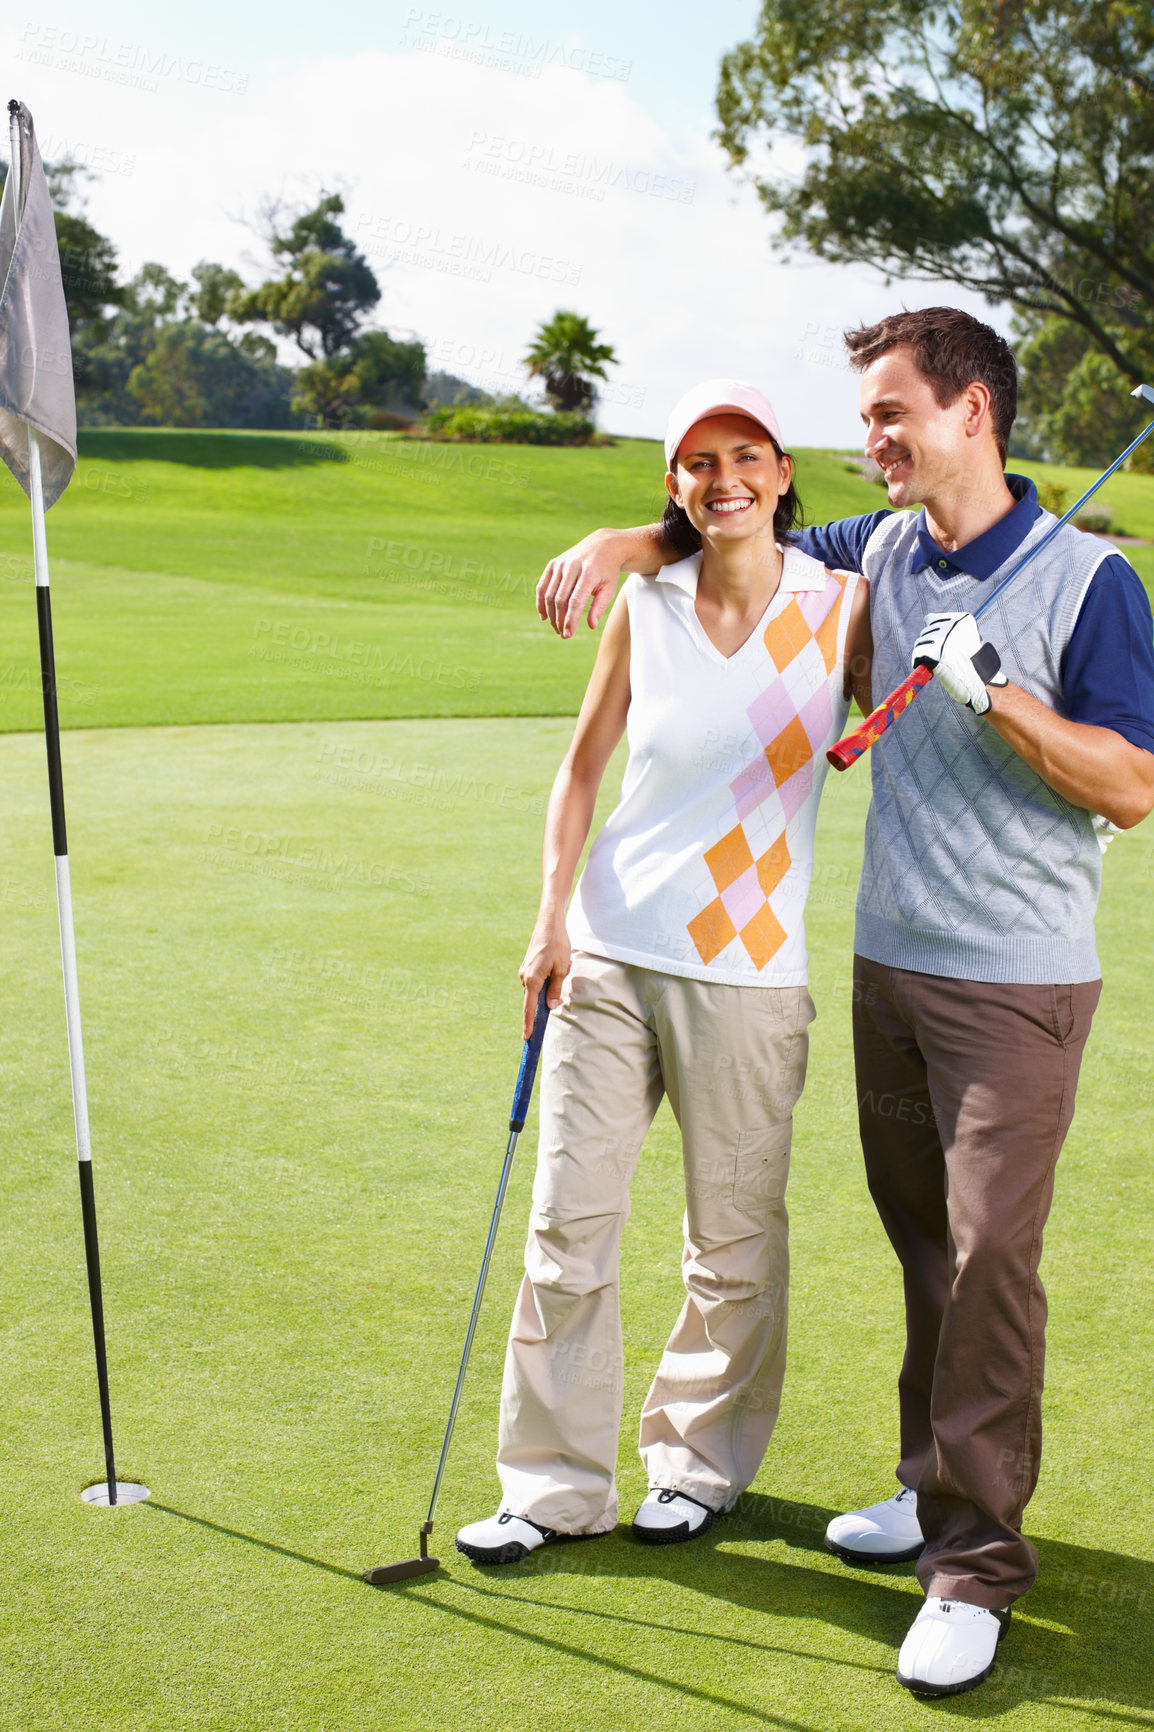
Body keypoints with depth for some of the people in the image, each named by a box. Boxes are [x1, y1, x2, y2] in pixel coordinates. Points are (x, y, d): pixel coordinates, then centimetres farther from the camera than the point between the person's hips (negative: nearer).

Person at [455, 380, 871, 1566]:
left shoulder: (841, 607, -2)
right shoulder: (644, 605, 4)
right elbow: (582, 769, 11)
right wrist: (551, 918, 3)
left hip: (746, 976, -2)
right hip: (608, 956, 2)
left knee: (735, 1244, 8)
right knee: (569, 1224, 4)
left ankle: (700, 1463, 30)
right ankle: (557, 1484, 19)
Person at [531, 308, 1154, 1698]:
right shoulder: (880, 554, 8)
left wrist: (992, 690, -21)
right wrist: (626, 541, 8)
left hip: (1017, 979, -6)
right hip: (889, 961, 6)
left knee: (989, 1255, -8)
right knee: (920, 1237, 14)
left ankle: (976, 1563, 0)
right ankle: (938, 1485, 29)